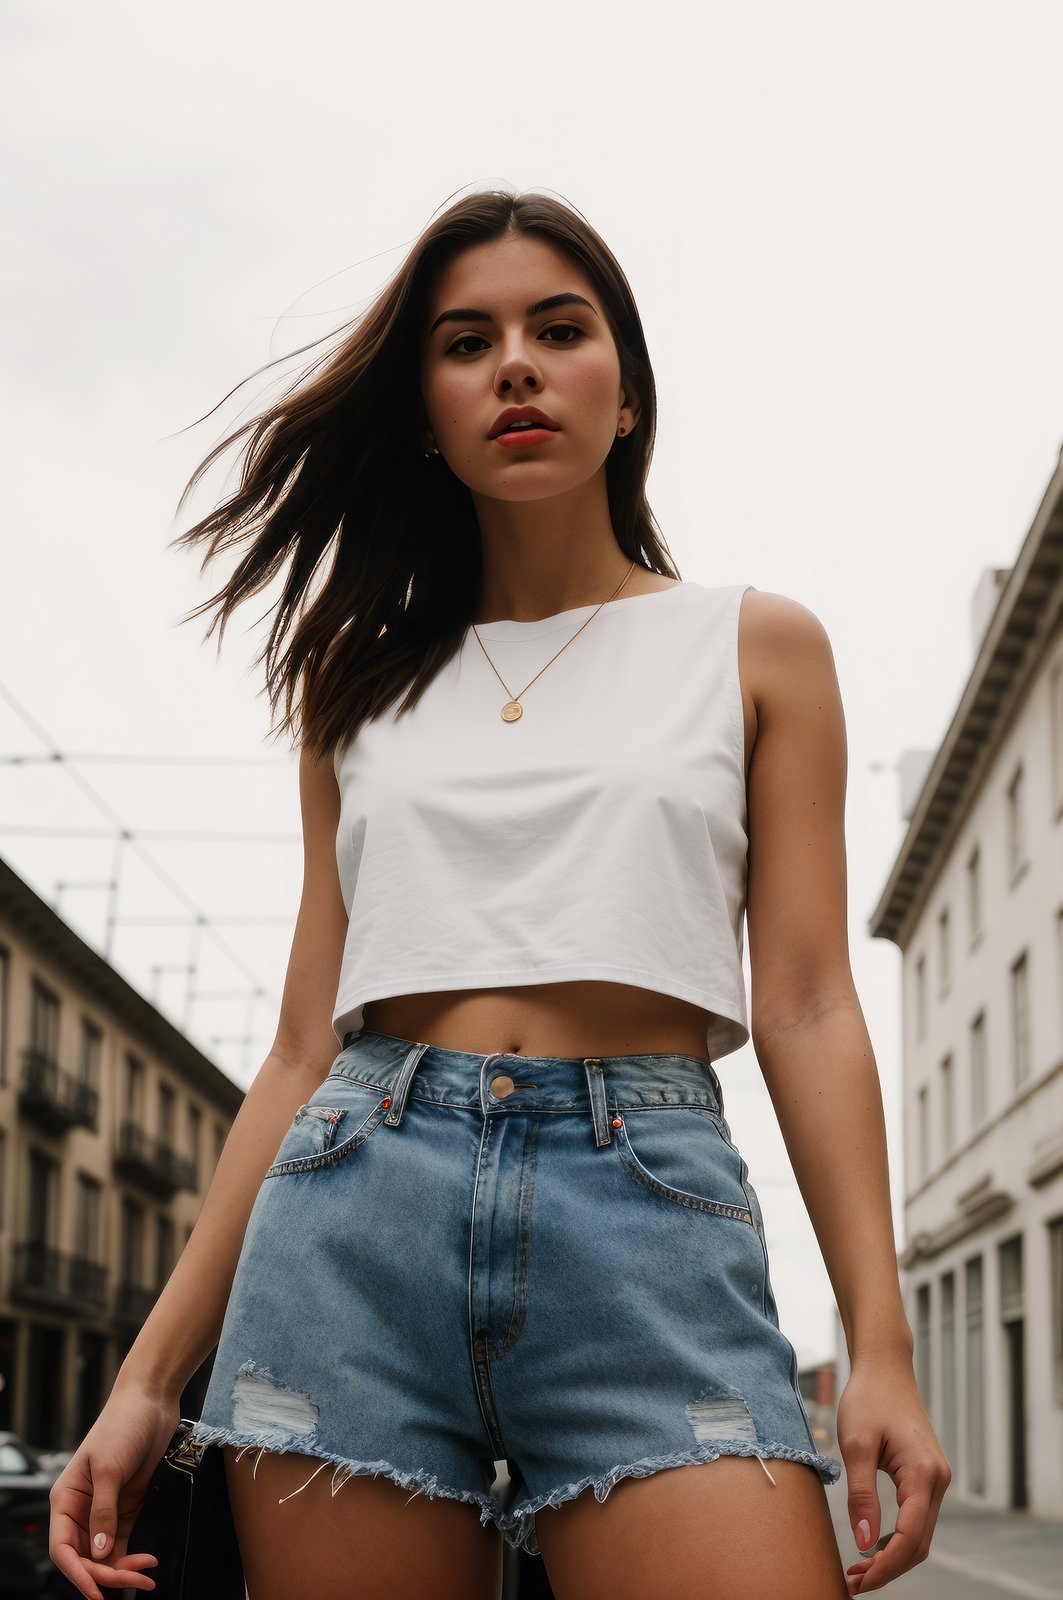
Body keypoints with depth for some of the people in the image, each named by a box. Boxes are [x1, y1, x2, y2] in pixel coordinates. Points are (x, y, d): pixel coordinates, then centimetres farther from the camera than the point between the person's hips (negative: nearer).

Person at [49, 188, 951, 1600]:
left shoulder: (756, 646, 12)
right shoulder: (364, 684, 17)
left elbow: (806, 1008, 6)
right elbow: (305, 1046, 14)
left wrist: (881, 1347, -6)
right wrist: (151, 1375, 8)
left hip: (650, 1209, -2)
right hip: (354, 1216, 2)